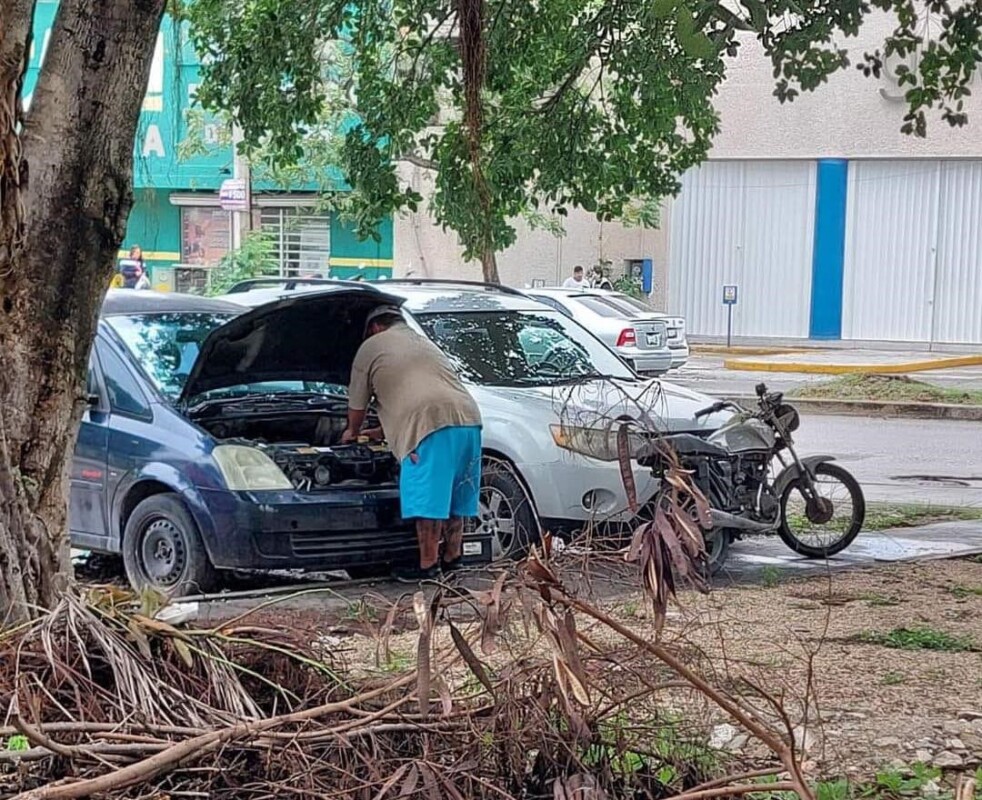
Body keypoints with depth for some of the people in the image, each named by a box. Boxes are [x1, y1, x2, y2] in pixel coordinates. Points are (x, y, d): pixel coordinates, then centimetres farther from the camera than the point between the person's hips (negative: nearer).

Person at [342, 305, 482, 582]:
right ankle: (452, 558, 22)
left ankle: (428, 566, -5)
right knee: (454, 494, 16)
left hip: (432, 425, -7)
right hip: (469, 419, 8)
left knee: (427, 498, -5)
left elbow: (357, 404, 23)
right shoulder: (425, 343, 37)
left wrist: (353, 432, 44)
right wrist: (382, 431, 54)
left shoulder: (371, 348, 15)